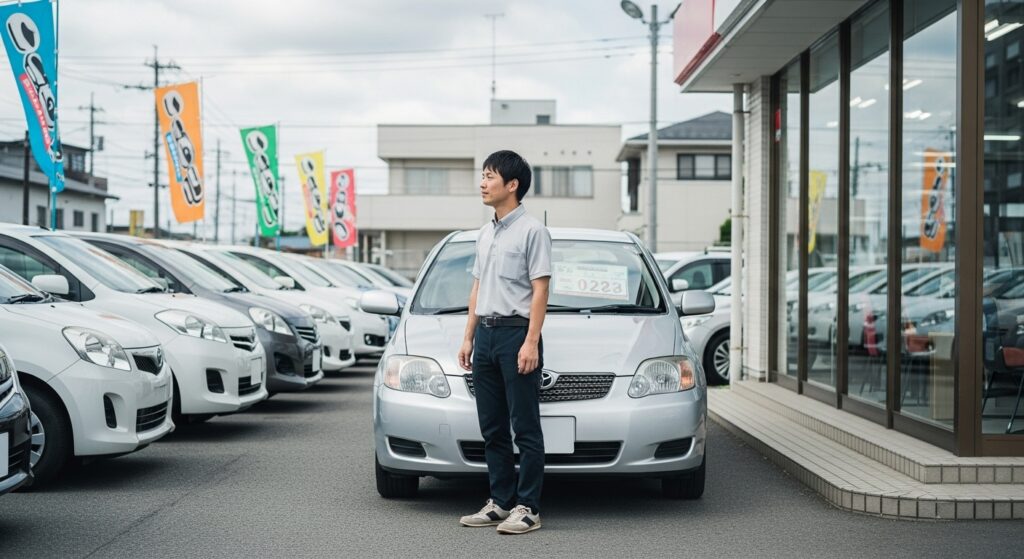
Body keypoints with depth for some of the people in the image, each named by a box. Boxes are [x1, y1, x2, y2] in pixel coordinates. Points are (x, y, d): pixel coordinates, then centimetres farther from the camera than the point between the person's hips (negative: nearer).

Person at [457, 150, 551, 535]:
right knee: (492, 429, 10)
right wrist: (468, 337, 16)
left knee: (525, 428, -4)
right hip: (485, 334, 8)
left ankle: (528, 508, -1)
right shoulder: (485, 233, 17)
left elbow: (539, 290, -12)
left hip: (516, 333, -8)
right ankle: (500, 502, 17)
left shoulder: (532, 230, -7)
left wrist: (531, 342, -18)